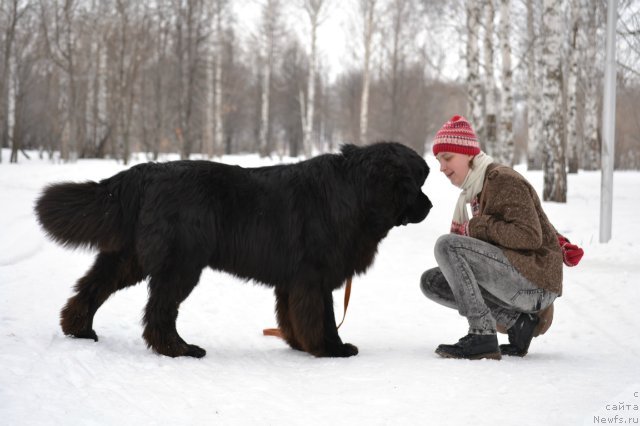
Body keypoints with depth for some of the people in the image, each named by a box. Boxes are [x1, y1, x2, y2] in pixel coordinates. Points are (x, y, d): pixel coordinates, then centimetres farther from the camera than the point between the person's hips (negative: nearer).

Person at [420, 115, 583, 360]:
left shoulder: (503, 180, -11)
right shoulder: (476, 189, 17)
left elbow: (530, 236, -20)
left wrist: (477, 227, -15)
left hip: (535, 280, -9)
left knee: (446, 245, -20)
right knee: (431, 282, 5)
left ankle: (482, 336, -23)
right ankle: (516, 321, -1)